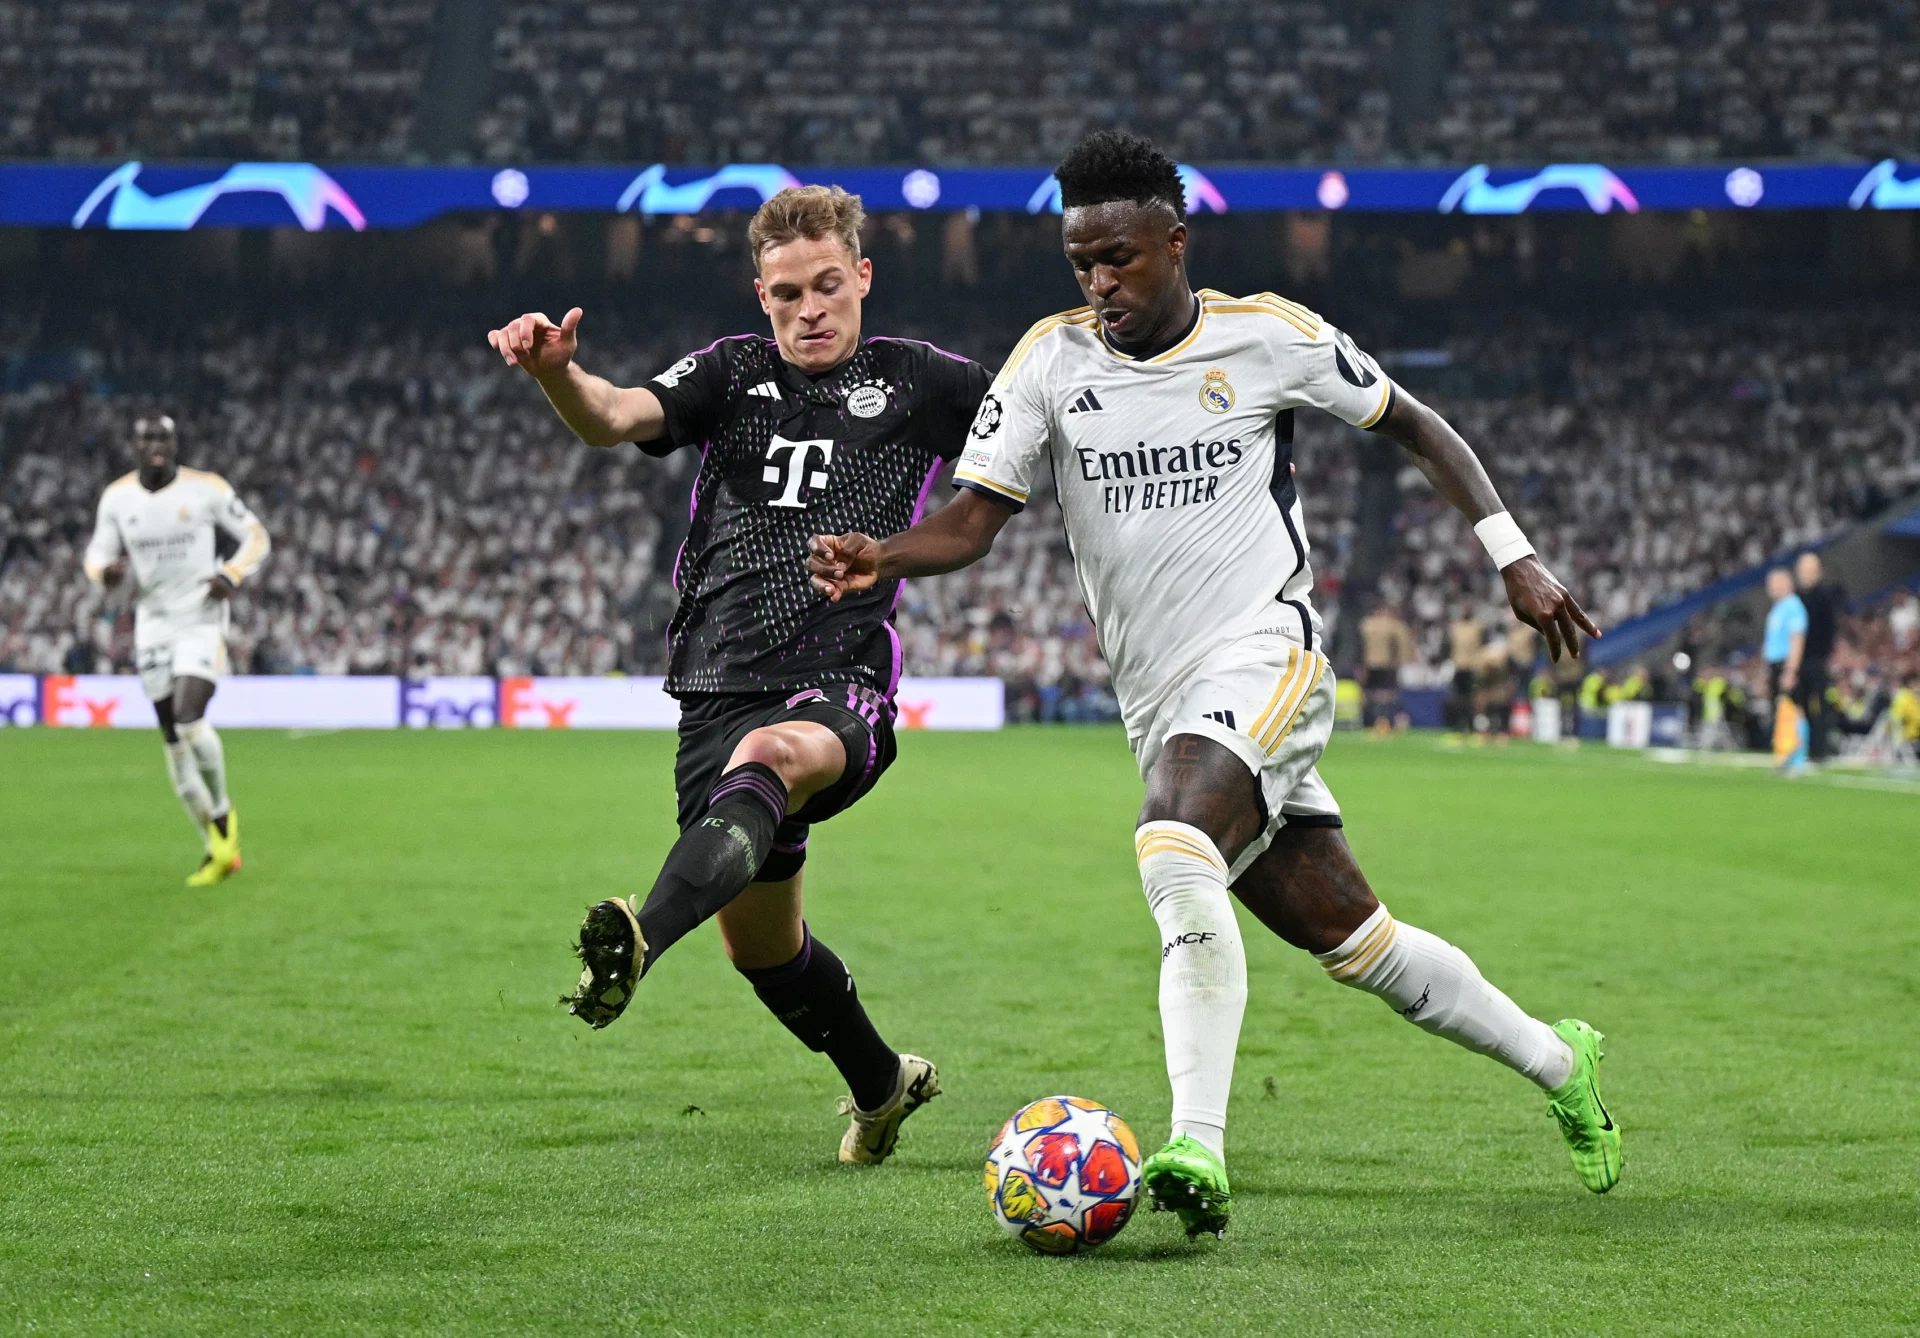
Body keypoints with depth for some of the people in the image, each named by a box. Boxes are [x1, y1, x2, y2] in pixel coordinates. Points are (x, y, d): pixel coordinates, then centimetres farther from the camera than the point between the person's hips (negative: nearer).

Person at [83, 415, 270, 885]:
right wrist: (105, 571, -15)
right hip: (153, 621, 4)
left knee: (189, 721, -22)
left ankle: (222, 811, 4)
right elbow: (97, 555, 10)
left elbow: (257, 538, 1)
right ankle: (218, 850, 15)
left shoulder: (206, 489, -7)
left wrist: (232, 574, -17)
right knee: (173, 741, 4)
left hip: (201, 619, -4)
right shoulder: (117, 497, 2)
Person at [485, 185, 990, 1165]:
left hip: (842, 690, -4)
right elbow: (617, 417, -7)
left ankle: (641, 939, -62)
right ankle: (882, 1084, 39)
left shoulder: (917, 381, 9)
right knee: (761, 948, 12)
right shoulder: (734, 373, 11)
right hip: (720, 693, 4)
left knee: (767, 757, -40)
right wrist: (556, 372, -28)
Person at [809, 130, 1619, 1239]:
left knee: (1177, 848, -32)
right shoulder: (1051, 359, 4)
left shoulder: (1270, 335, -3)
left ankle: (1199, 1149, -37)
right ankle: (1559, 1063, 31)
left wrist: (1515, 558, 5)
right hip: (1160, 704, 5)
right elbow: (975, 519, -2)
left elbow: (1415, 425, 10)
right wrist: (881, 559, -23)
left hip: (1264, 652, -5)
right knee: (1349, 939, 10)